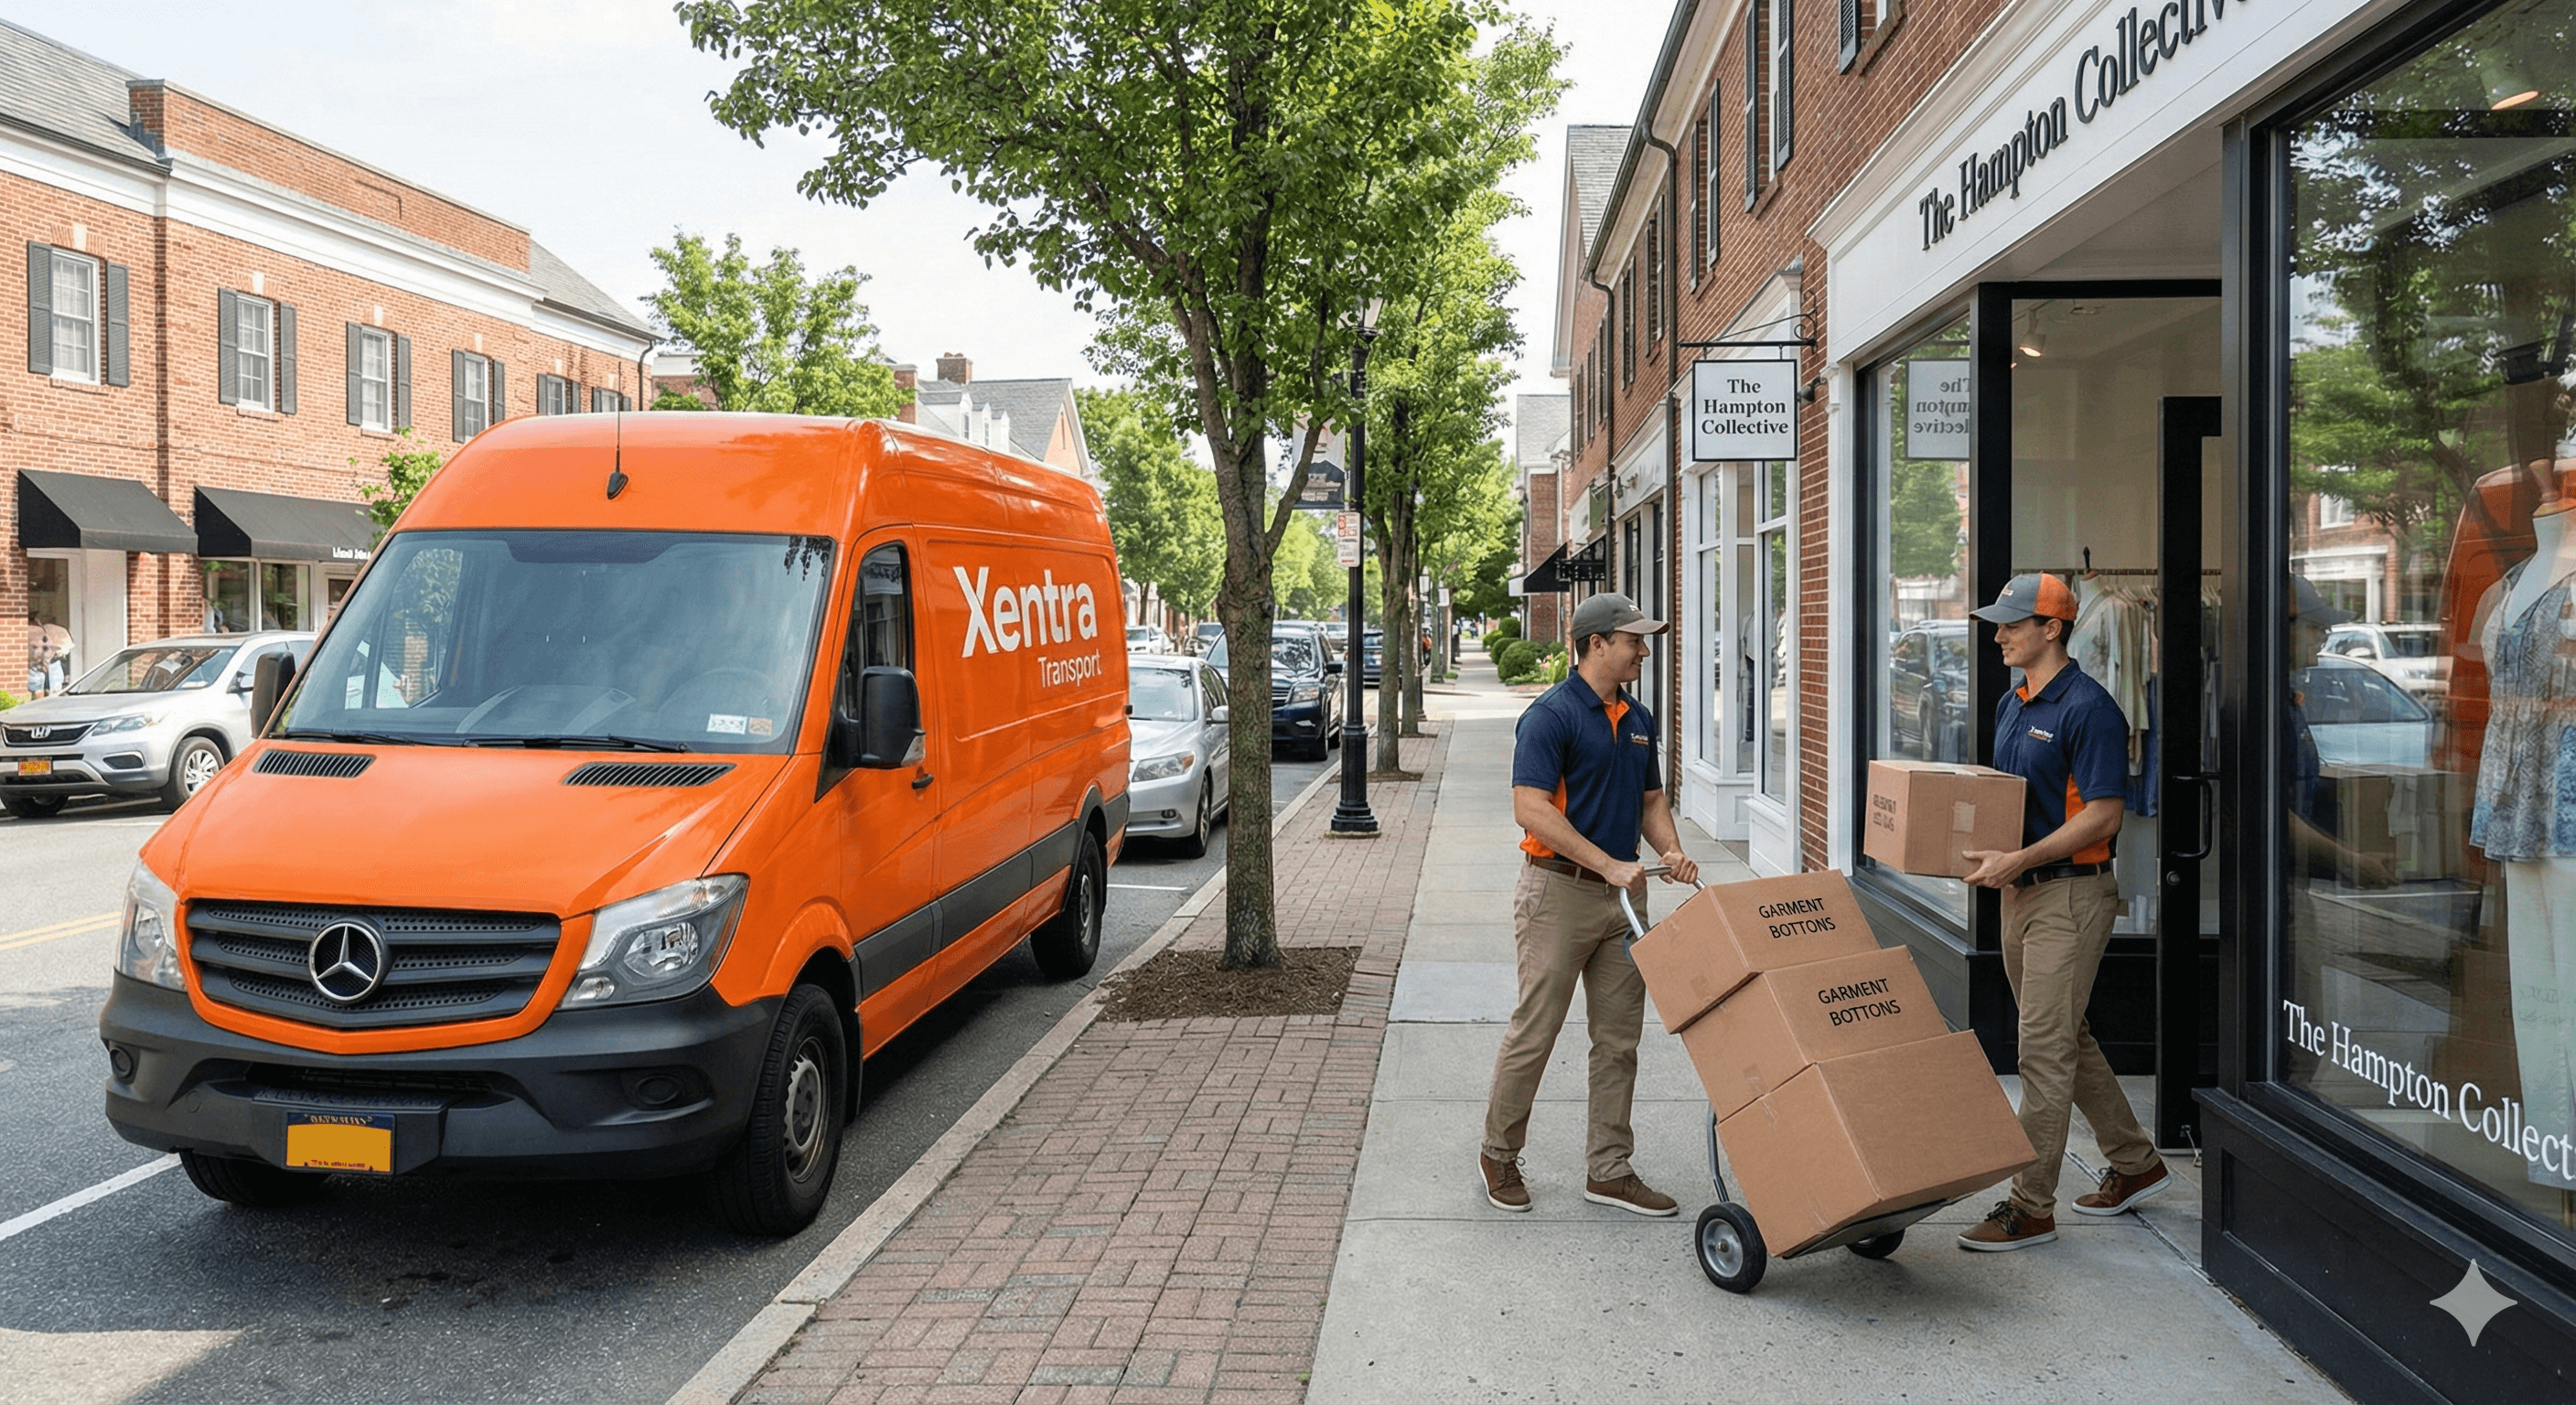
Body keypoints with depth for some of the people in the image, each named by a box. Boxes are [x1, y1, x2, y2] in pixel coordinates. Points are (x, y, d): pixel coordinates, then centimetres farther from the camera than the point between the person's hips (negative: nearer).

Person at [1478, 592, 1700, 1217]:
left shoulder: (1638, 719, 12)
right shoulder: (1551, 715, -13)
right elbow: (1530, 807, -21)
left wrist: (1672, 850, -2)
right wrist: (1608, 865, -24)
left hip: (1622, 895, 8)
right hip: (1560, 889, -7)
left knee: (1620, 1039, 9)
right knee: (1534, 1031, 1)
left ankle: (1609, 1170, 18)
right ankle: (1499, 1154, 18)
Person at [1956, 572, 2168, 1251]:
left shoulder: (2089, 709, -16)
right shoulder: (2011, 705, 12)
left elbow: (2103, 816, -20)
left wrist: (2019, 859, -25)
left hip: (2070, 893, -9)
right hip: (2021, 890, 10)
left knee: (2044, 1047, -6)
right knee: (2066, 1037, 18)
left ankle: (2031, 1206, 2)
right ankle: (2133, 1162, 34)